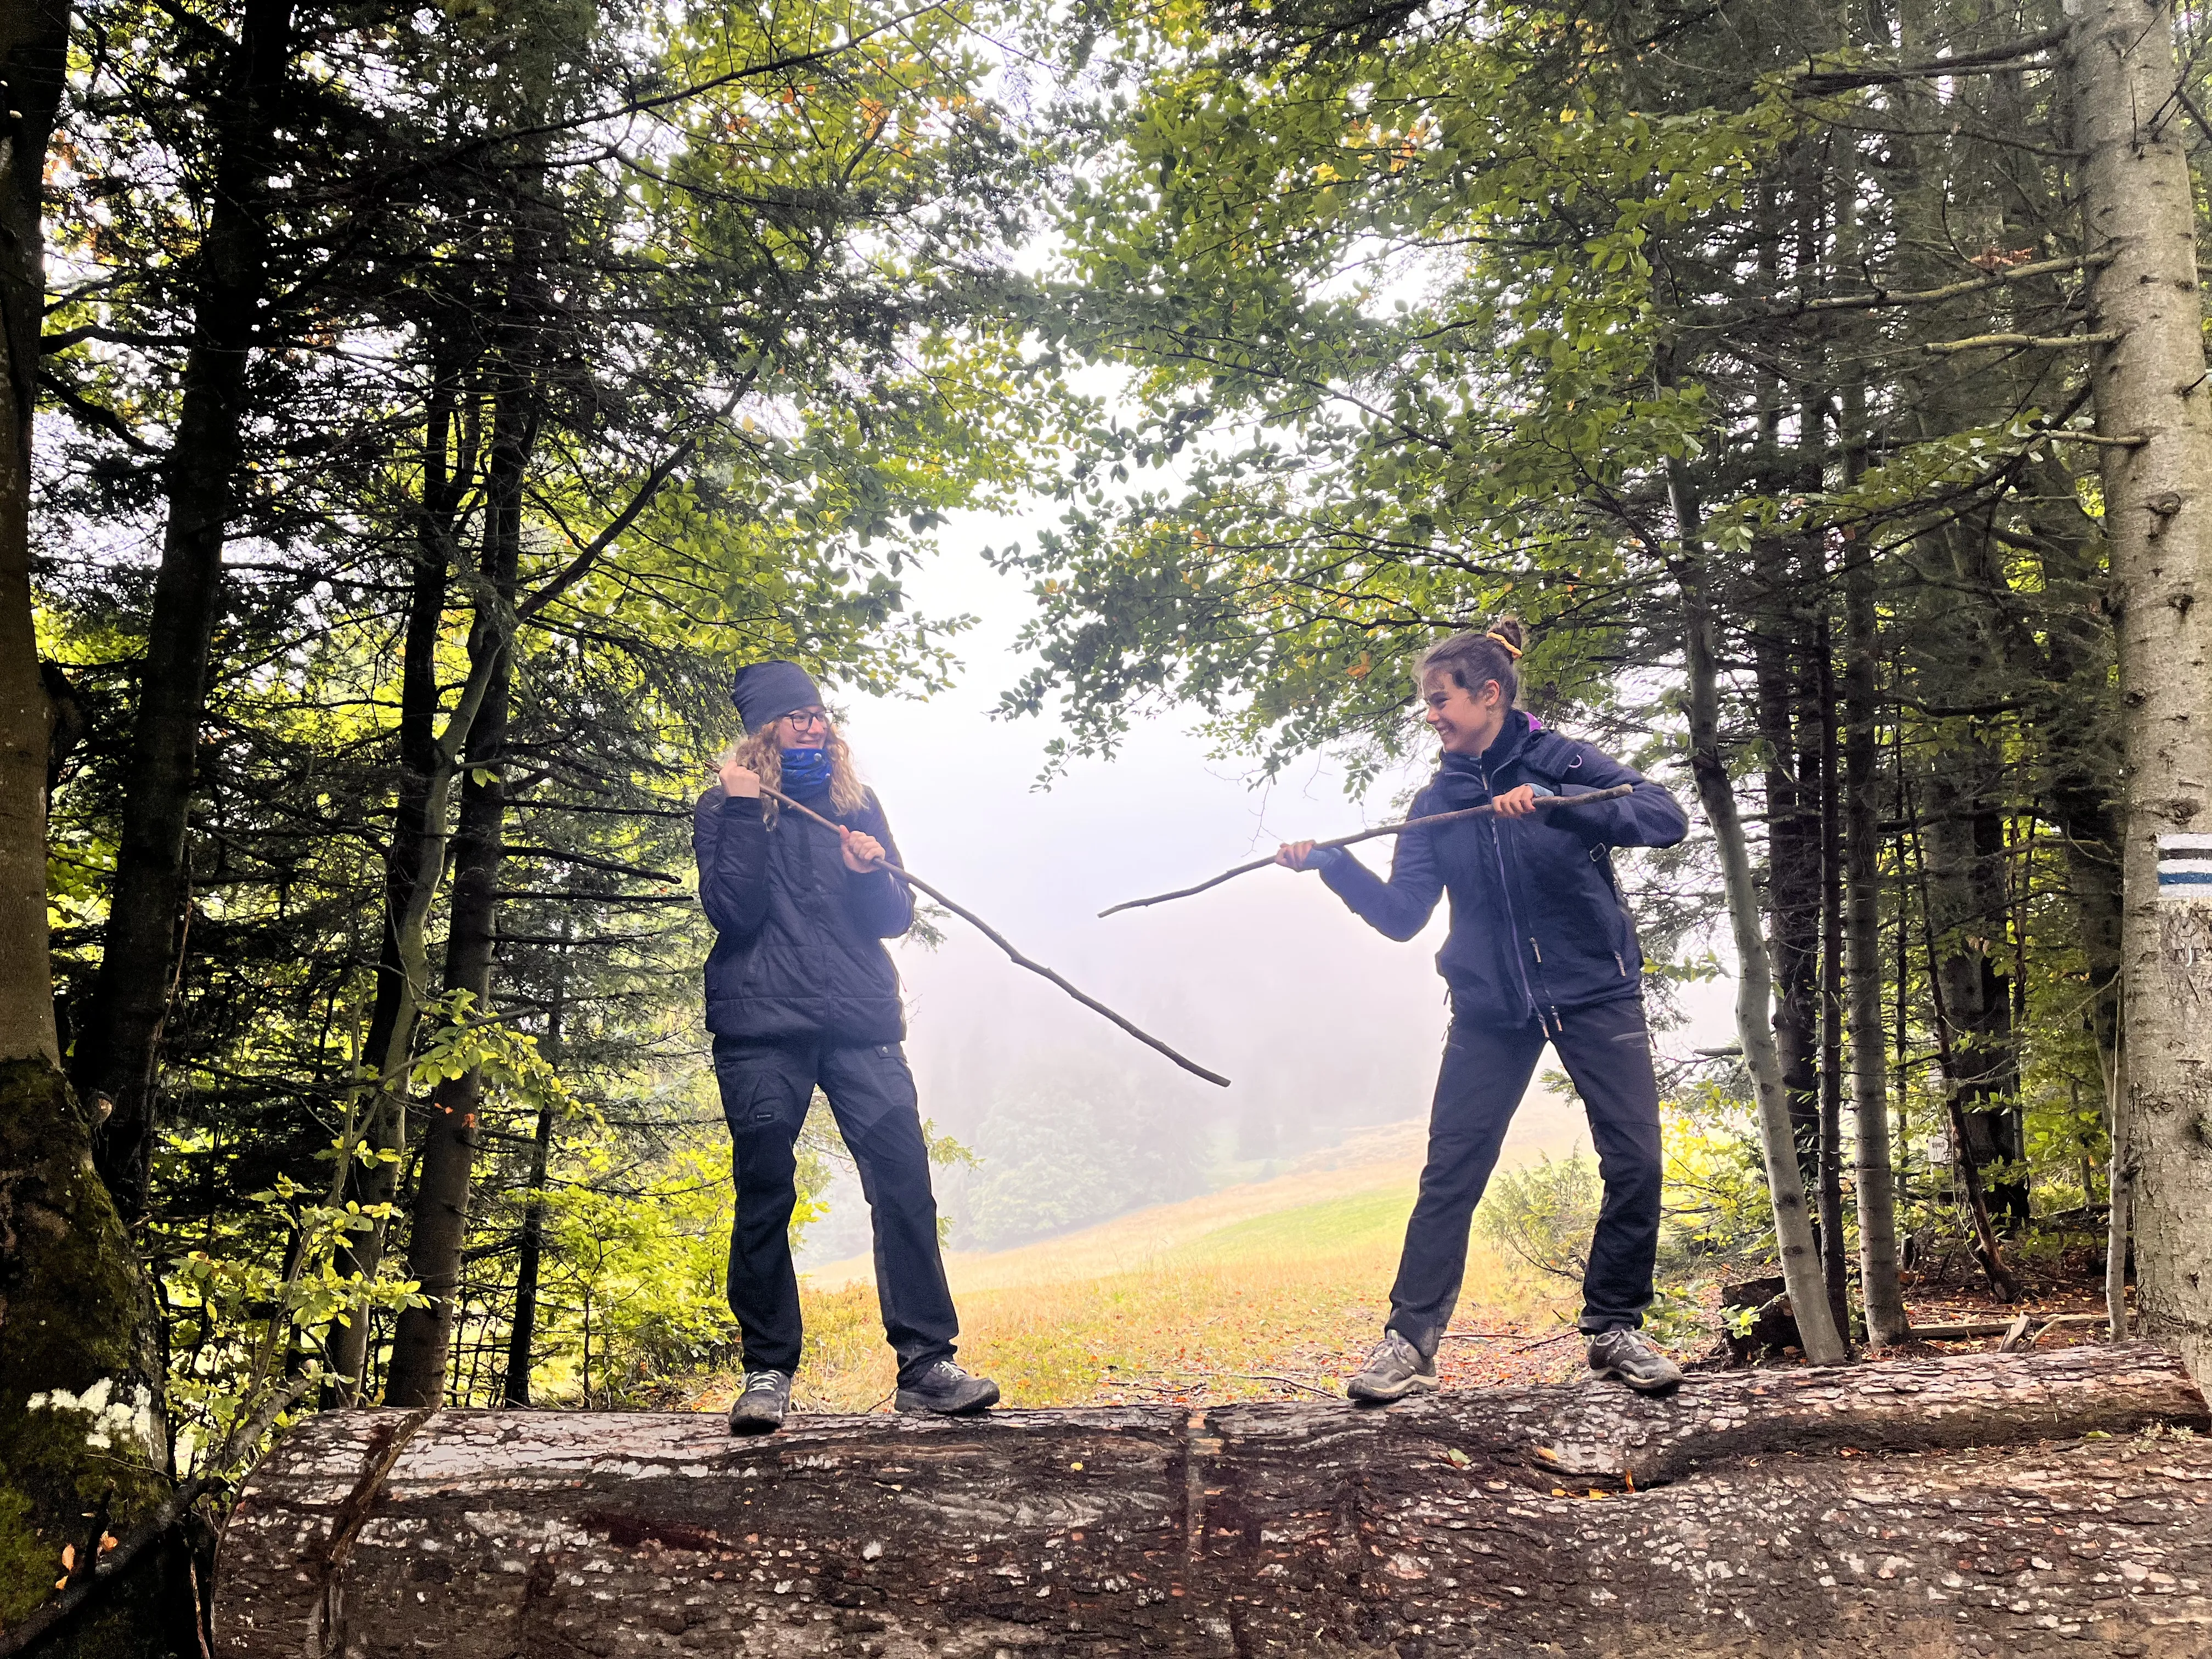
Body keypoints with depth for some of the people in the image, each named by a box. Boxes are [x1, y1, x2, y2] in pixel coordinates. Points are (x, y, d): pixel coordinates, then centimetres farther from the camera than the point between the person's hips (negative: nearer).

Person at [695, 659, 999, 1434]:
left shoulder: (855, 802, 16)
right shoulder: (725, 806, 7)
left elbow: (898, 916, 12)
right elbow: (733, 912, -7)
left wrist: (870, 874, -8)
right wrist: (746, 813, -10)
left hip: (860, 1021, 3)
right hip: (762, 1027, -2)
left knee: (905, 1182, -7)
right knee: (764, 1196, -2)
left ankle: (925, 1363, -3)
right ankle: (767, 1371, 9)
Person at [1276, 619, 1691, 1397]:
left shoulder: (1562, 763, -6)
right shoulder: (1437, 801, 4)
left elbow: (1667, 818, -21)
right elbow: (1401, 913, 0)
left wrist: (1553, 804, -32)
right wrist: (1333, 864, -15)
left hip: (1595, 991, -2)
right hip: (1492, 1006, 2)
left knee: (1635, 1163, -4)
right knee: (1449, 1172, -2)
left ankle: (1615, 1329, 14)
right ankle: (1411, 1339, 4)